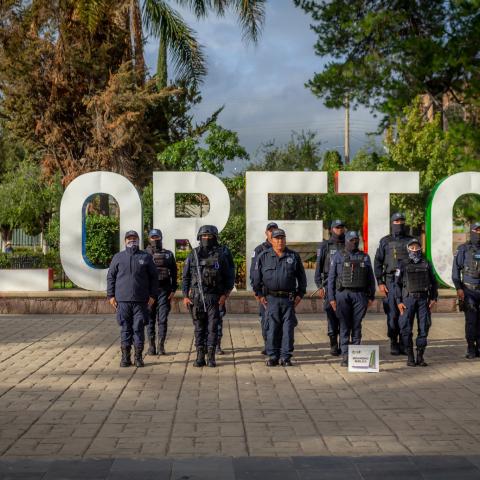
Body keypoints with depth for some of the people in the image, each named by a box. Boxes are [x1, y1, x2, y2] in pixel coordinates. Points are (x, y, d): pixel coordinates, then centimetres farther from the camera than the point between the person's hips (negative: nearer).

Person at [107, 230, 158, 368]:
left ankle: (138, 357, 8)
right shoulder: (118, 257, 8)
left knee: (139, 328, 1)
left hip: (141, 300, -1)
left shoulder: (146, 257, 7)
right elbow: (111, 277, 10)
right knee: (125, 329, 4)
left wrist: (152, 295, 1)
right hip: (123, 300, 1)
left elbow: (154, 277, 8)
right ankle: (125, 357, 9)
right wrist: (111, 295, 3)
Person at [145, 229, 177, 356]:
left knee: (163, 319, -2)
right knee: (150, 319, 2)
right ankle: (151, 346, 8)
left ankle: (161, 345, 3)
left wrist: (173, 290, 0)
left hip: (164, 290, 0)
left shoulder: (168, 254, 8)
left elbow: (174, 274, 8)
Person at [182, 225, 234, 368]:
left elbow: (229, 278, 6)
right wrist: (185, 296, 0)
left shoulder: (220, 256, 3)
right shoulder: (193, 255, 5)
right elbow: (185, 277, 7)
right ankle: (200, 357, 10)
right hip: (196, 297, 1)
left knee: (213, 327, -2)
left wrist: (225, 294, -5)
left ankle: (211, 357, 3)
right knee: (199, 328, 5)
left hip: (214, 297, -1)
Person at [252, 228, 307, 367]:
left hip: (289, 298, 1)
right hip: (271, 298, -1)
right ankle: (272, 357, 8)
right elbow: (256, 277, 8)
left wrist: (300, 294, 6)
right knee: (272, 328, 1)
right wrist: (260, 294, 2)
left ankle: (286, 357, 6)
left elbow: (302, 277, 13)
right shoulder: (263, 257, 5)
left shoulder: (294, 256, 8)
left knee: (288, 329, 0)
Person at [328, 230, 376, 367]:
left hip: (360, 295, 2)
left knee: (357, 326, 3)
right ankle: (345, 357, -1)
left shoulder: (365, 257, 10)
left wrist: (371, 297, 6)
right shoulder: (338, 257, 4)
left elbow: (371, 278, 12)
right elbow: (331, 278, 2)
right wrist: (331, 298, -3)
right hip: (343, 295, -2)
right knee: (345, 326, -2)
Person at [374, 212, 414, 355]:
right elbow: (378, 262, 4)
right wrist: (380, 283, -4)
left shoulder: (411, 241, 9)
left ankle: (403, 342, 10)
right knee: (393, 314, -4)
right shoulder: (385, 241, 4)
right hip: (391, 282, -2)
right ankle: (393, 343, 4)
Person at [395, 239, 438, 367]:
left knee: (423, 328, 1)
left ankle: (420, 356, 10)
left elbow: (433, 282, 13)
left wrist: (433, 298, 4)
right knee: (406, 329, -3)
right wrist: (399, 302, -6)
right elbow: (397, 284, 2)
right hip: (408, 299, -2)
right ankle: (410, 357, 6)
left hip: (423, 299, 2)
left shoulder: (426, 264, 9)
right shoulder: (403, 265, 3)